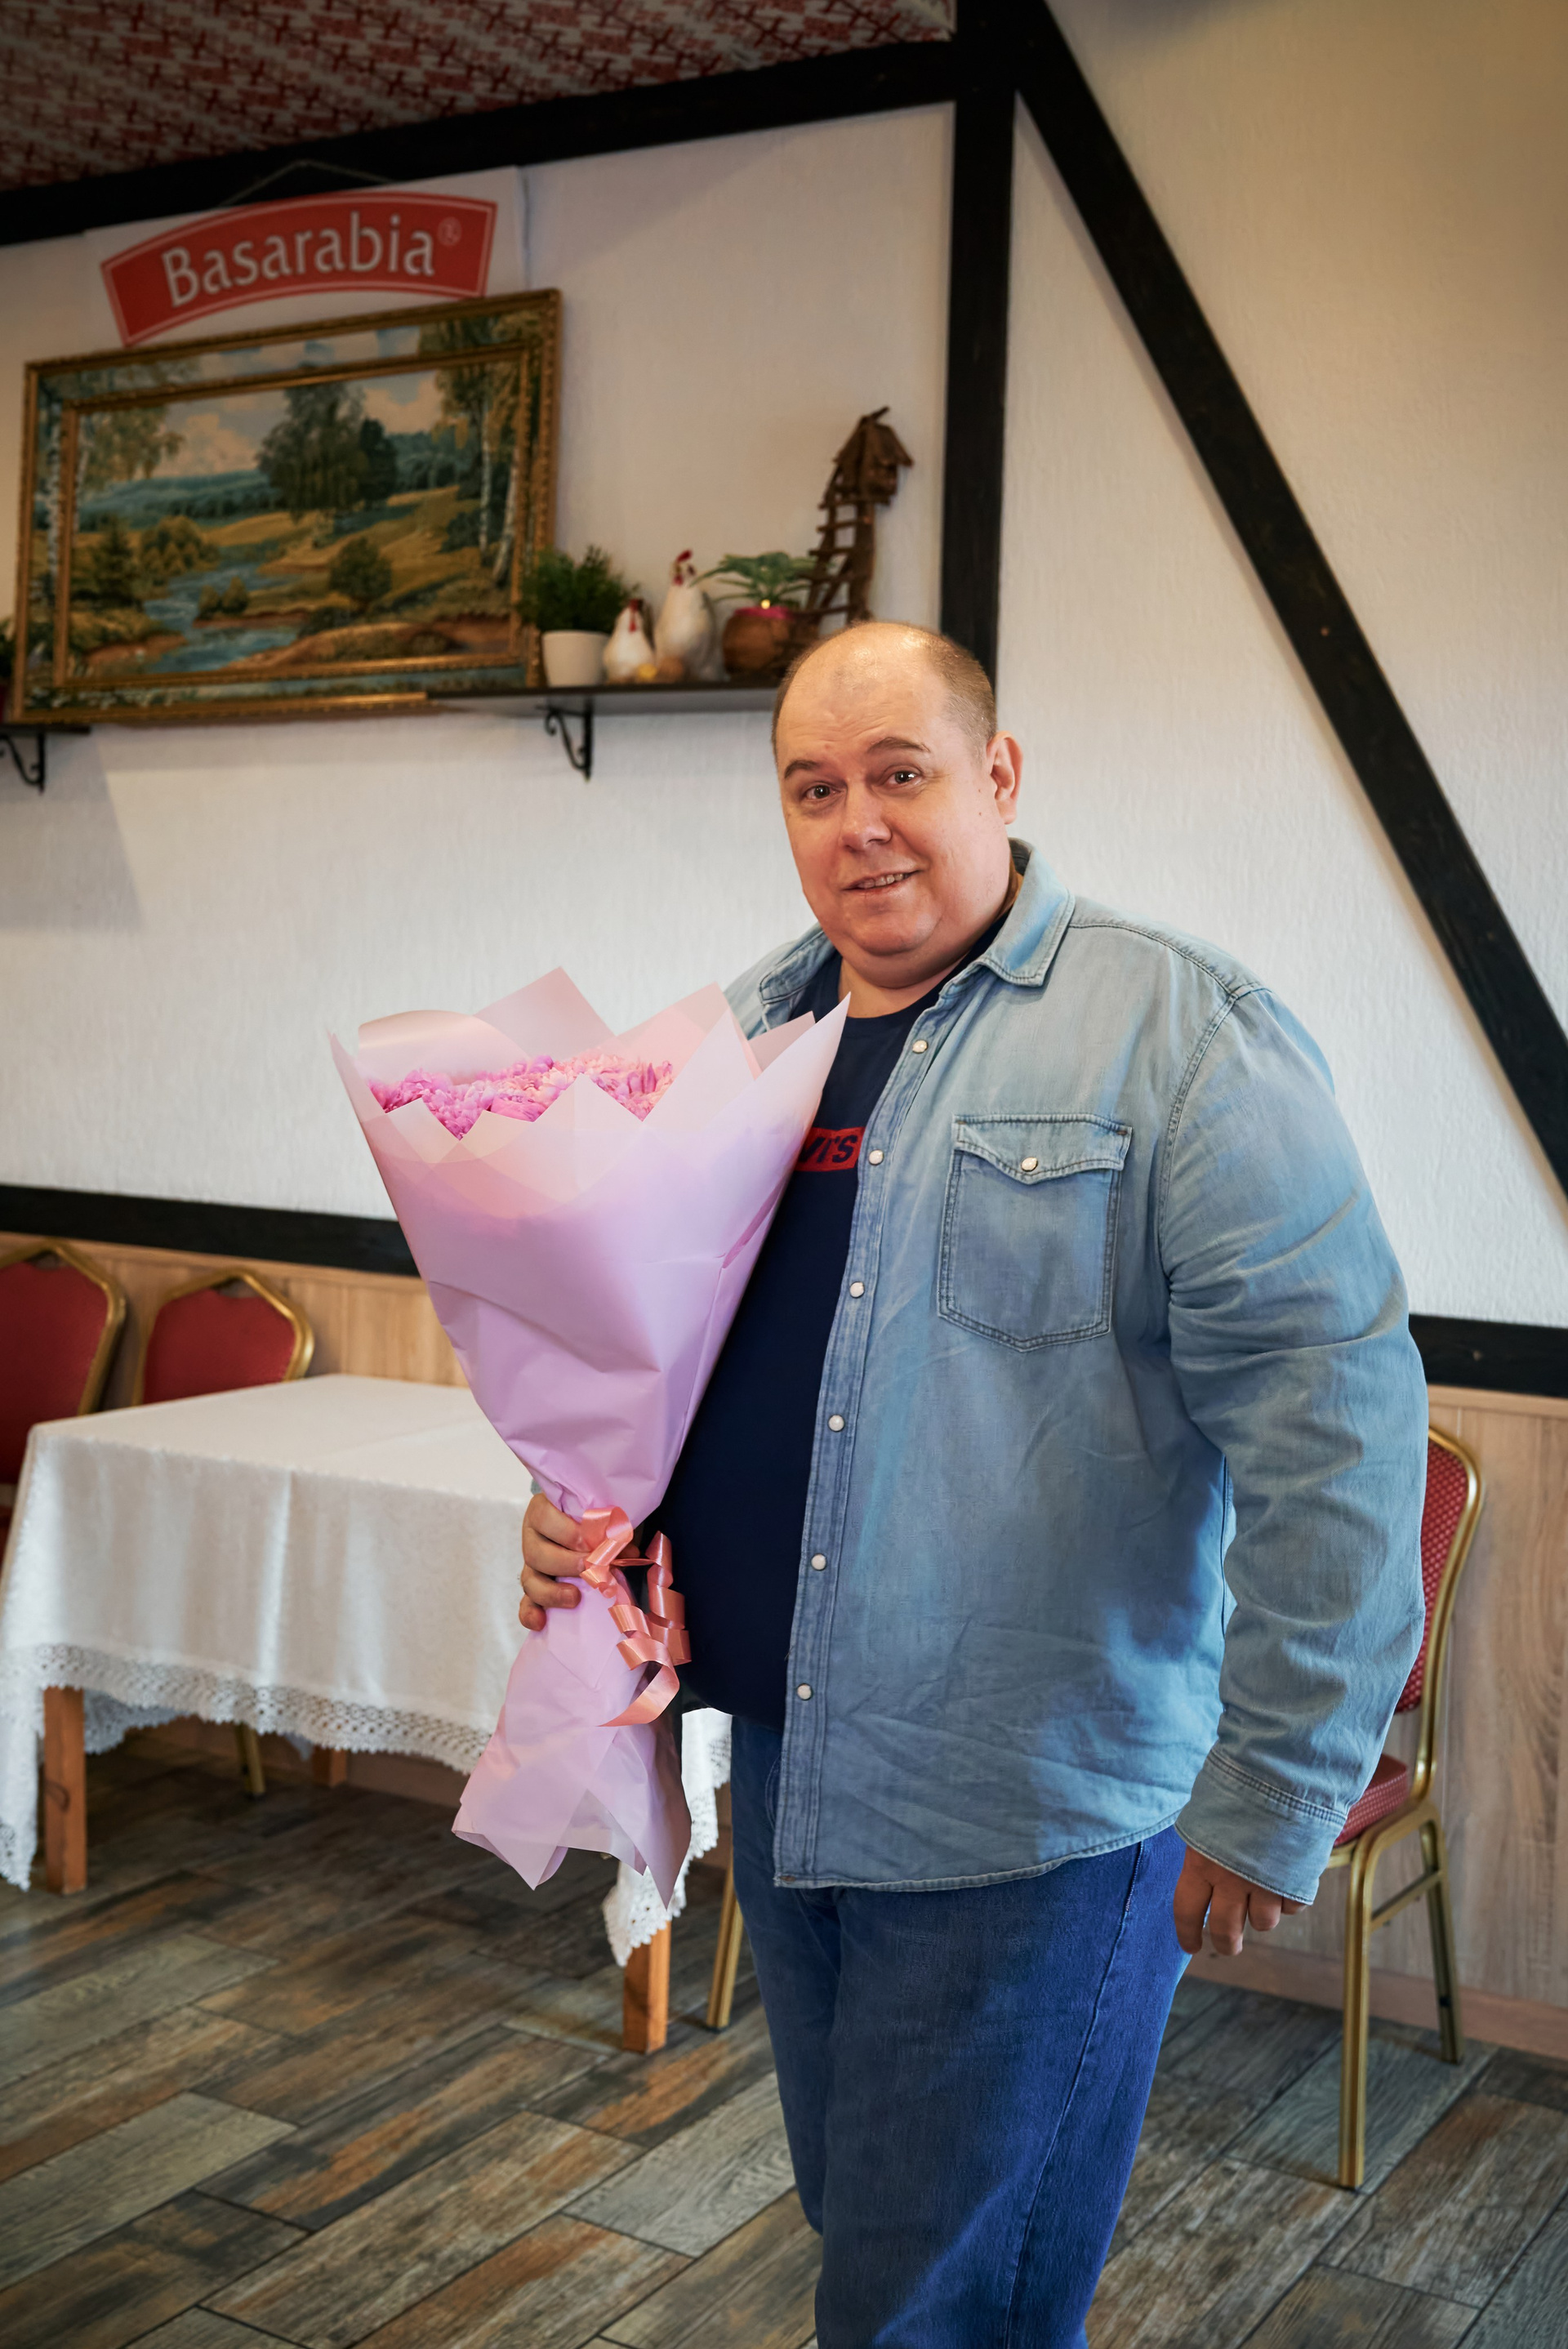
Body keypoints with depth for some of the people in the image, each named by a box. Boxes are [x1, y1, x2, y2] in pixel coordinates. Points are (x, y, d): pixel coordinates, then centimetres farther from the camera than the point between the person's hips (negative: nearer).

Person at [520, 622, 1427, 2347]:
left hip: (1033, 1815, -6)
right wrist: (574, 1494, 2)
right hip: (782, 1765, 6)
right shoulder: (738, 1040, 8)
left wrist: (1275, 1793, -17)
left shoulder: (1175, 1031, -13)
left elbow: (1332, 1410, -17)